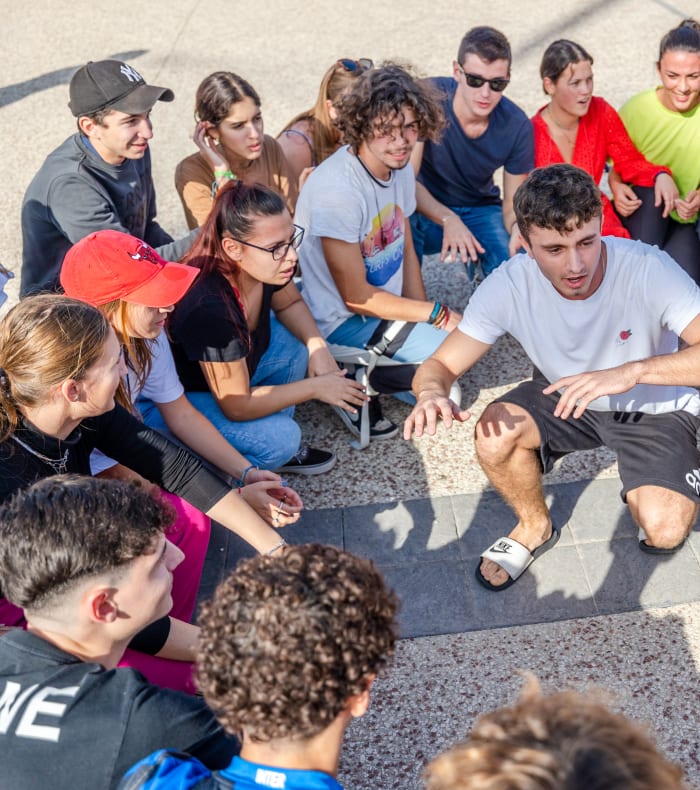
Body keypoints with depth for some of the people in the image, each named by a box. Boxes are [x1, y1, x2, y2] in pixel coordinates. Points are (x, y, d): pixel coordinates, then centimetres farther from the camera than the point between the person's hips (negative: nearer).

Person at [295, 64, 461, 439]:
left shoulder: (400, 167, -1)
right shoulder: (337, 190, -27)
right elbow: (356, 297, -22)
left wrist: (422, 317, -3)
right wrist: (436, 315, -15)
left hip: (386, 303, 9)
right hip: (344, 321, -8)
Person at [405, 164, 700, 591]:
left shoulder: (649, 270, -31)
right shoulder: (510, 285, -23)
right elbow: (440, 364, -19)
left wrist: (632, 371, -53)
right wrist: (431, 393, -43)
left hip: (653, 406, -2)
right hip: (565, 395, 3)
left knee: (665, 531, -24)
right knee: (495, 432, -26)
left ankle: (644, 493, 15)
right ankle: (535, 527, 5)